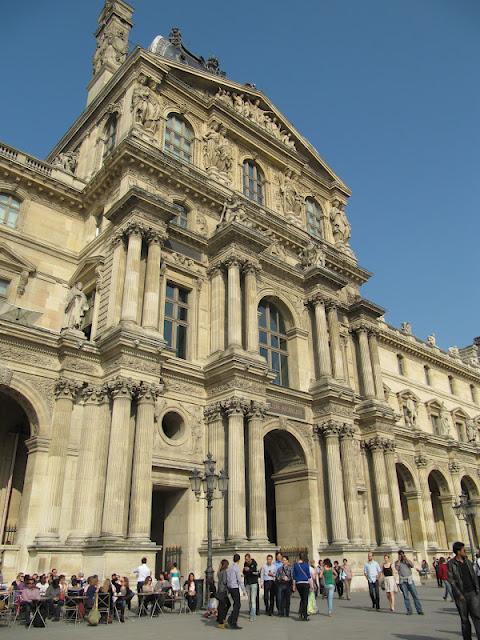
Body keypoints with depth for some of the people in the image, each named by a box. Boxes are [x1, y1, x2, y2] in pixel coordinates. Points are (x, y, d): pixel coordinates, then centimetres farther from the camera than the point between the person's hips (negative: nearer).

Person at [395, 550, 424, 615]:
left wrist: (406, 559, -11)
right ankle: (409, 611, 5)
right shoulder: (397, 562, 7)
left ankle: (419, 610, 2)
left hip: (410, 580, 1)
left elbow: (412, 565, -8)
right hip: (402, 581, -1)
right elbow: (397, 568, -12)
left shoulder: (408, 561, 11)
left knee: (415, 595, -3)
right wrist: (399, 560, -9)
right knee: (406, 596, -2)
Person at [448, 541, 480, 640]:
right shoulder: (450, 563, -7)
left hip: (472, 593, 3)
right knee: (464, 619, 6)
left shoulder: (467, 561, 9)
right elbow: (451, 580, -9)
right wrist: (459, 594, -13)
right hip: (460, 595, -3)